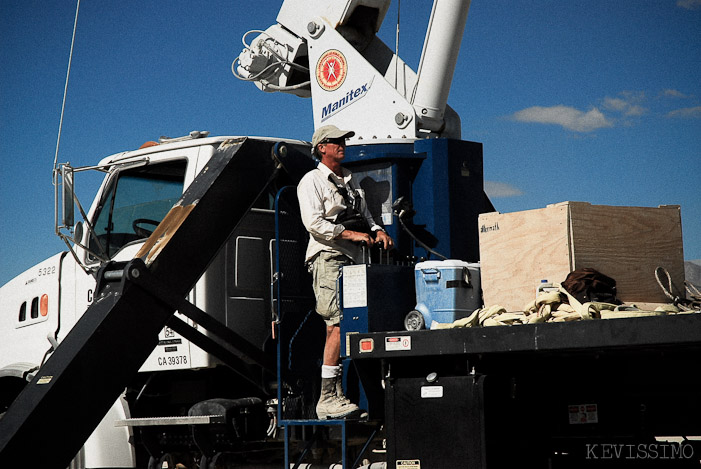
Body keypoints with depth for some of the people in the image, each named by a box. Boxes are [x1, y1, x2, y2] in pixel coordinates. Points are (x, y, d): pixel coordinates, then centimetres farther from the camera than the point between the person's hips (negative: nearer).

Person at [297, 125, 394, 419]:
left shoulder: (351, 182, 25)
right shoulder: (312, 181, 0)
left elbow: (365, 216, 26)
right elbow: (314, 222, -12)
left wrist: (378, 231, 4)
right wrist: (351, 234, -17)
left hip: (353, 260, 8)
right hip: (328, 258, -8)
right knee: (338, 326, -16)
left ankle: (338, 395, 6)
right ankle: (327, 399, -15)